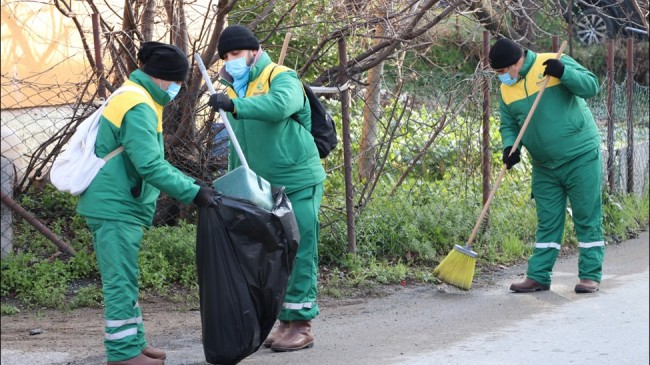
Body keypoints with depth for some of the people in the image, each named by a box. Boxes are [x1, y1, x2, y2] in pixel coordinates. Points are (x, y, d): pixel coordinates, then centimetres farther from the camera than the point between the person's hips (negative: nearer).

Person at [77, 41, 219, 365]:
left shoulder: (139, 101, 17)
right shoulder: (138, 107, -17)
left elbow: (153, 161, 20)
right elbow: (150, 165, -25)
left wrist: (193, 185, 13)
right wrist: (193, 192, -22)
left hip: (119, 204, 11)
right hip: (114, 205, -11)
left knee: (124, 280, 15)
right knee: (121, 282, -6)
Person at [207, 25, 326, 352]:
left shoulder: (281, 78, -10)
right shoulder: (233, 91, 12)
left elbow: (279, 105, -36)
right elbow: (235, 145, 20)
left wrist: (236, 105, -44)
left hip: (298, 183, -7)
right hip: (261, 188, 7)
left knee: (299, 254, -6)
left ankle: (301, 324, 0)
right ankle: (286, 323, 19)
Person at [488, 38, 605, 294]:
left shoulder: (554, 63, -11)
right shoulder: (506, 90, 5)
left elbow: (591, 86, -15)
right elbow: (508, 126, 10)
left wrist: (563, 72, -30)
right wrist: (510, 147, -10)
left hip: (581, 158, -5)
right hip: (544, 167, 5)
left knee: (588, 218, -1)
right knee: (547, 222, 9)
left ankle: (590, 275, 6)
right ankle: (538, 277, 12)